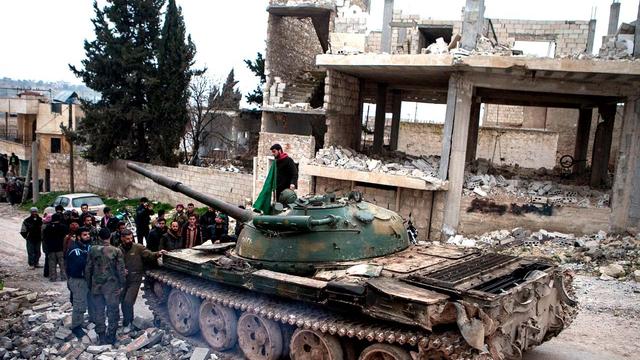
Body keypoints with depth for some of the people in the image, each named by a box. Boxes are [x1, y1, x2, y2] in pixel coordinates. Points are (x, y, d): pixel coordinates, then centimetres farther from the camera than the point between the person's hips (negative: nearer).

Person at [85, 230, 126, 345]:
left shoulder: (92, 250, -2)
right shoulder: (117, 251, -10)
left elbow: (87, 269, 3)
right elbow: (121, 270, -9)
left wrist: (89, 285, 13)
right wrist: (121, 284, 2)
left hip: (96, 287, 3)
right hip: (112, 287, -3)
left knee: (99, 311, 13)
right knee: (113, 311, 8)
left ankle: (102, 337, 19)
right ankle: (111, 337, 12)